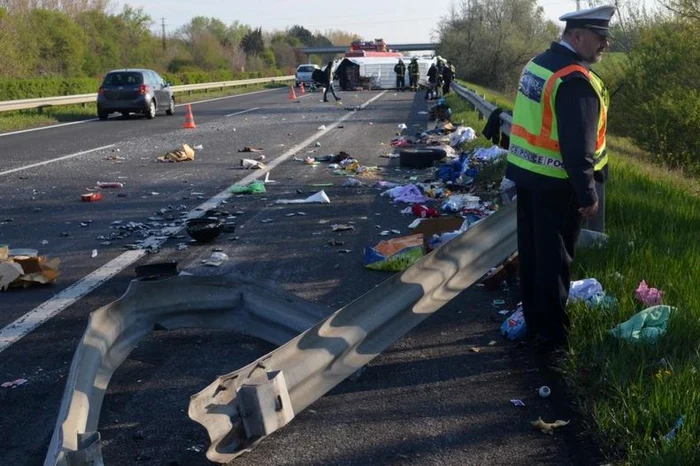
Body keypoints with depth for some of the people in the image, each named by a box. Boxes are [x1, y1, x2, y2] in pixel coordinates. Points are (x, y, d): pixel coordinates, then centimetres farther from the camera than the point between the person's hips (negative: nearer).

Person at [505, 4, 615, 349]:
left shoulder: (538, 63, 8)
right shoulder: (576, 80, -22)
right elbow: (578, 146, -25)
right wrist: (588, 194, -20)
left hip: (526, 173, 9)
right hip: (555, 183, -9)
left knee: (531, 253, 16)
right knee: (554, 259, 2)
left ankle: (534, 322, 30)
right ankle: (552, 334, 13)